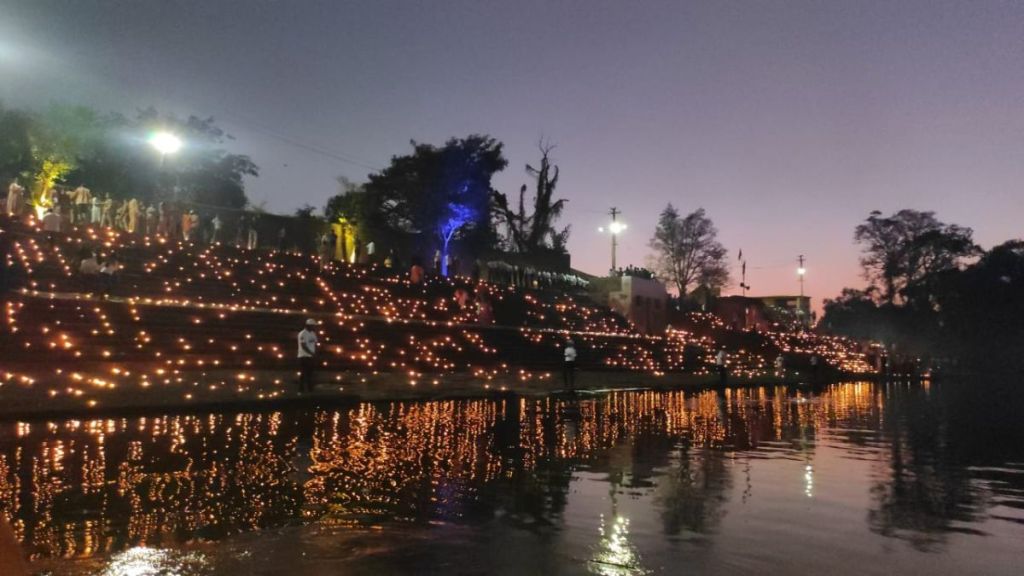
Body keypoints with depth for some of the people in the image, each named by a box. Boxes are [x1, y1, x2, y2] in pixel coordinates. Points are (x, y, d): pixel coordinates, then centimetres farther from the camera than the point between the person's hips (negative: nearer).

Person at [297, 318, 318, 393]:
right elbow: (303, 346, -19)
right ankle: (301, 391, 1)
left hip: (311, 357, 7)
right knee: (303, 374, -4)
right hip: (304, 357, -7)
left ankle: (310, 390, 12)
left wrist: (315, 356, 7)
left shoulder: (313, 334, 12)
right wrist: (312, 353, -24)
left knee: (310, 375, 9)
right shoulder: (302, 334, -12)